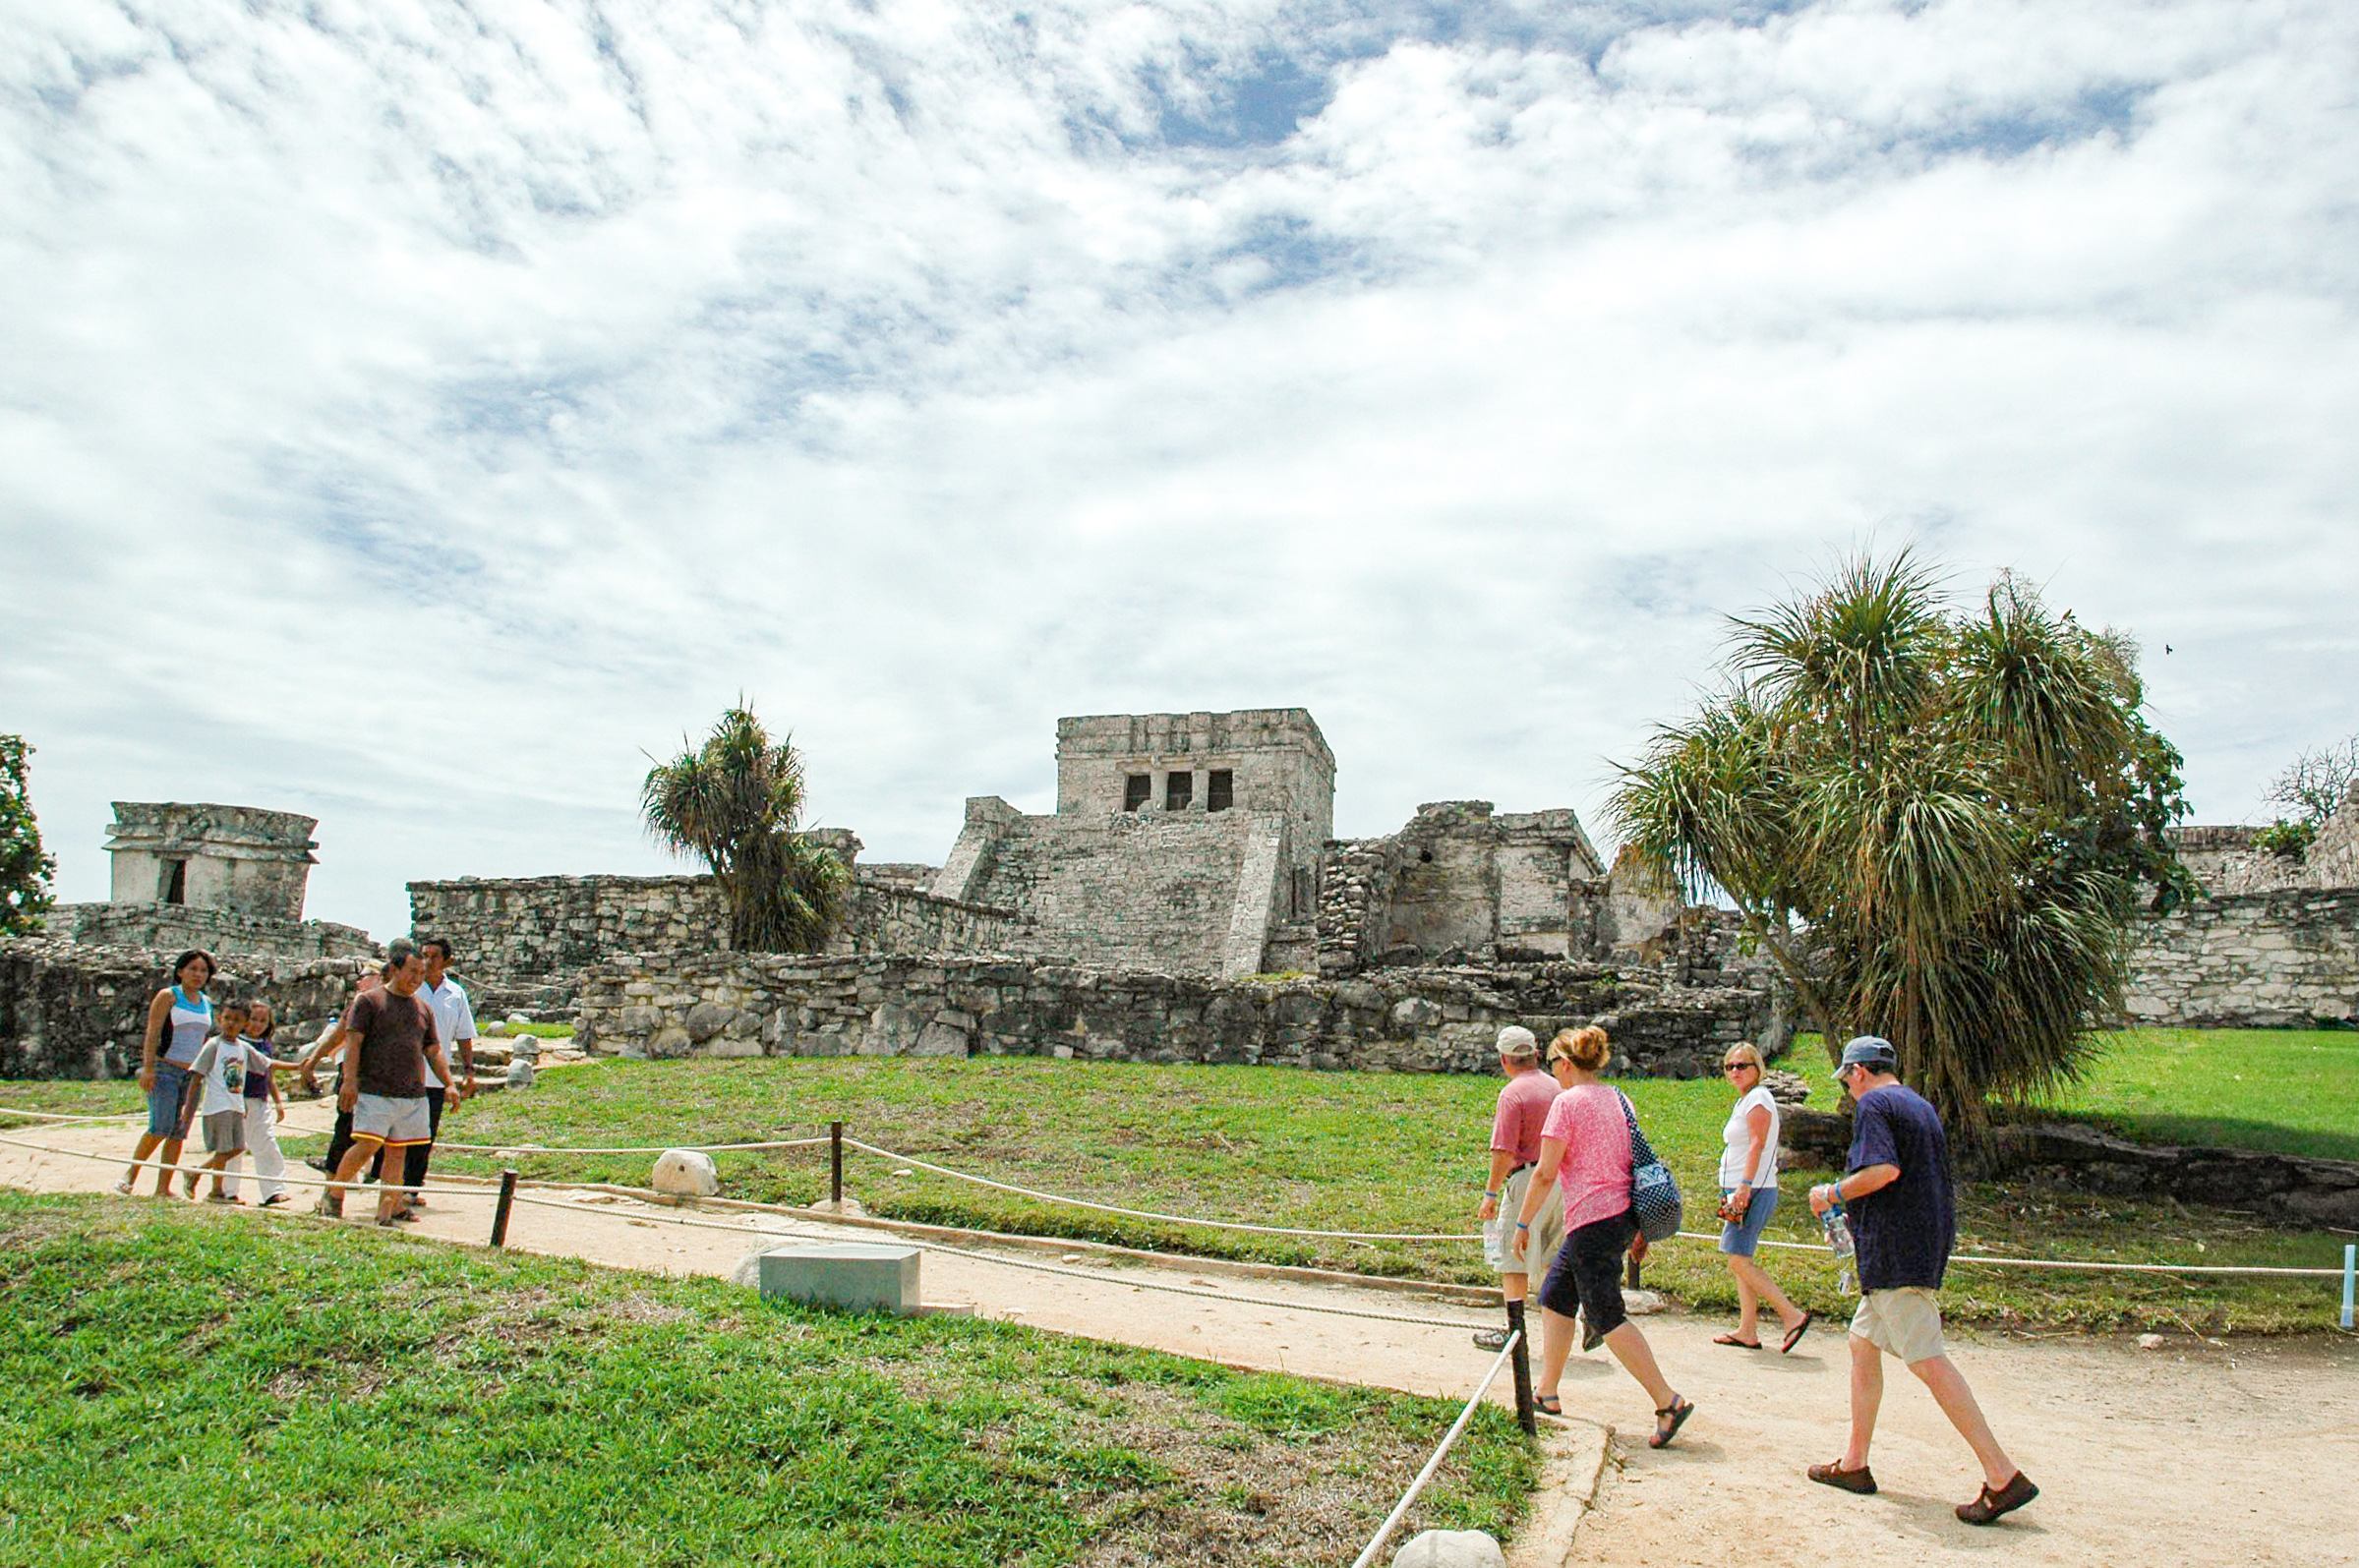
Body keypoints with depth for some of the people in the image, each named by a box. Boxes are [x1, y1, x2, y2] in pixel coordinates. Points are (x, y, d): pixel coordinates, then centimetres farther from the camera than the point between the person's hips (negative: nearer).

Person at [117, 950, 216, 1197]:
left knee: (179, 1133, 2)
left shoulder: (207, 1003, 15)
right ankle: (130, 1175, 1)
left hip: (192, 1075, 5)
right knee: (161, 1127, -16)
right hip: (164, 1070, -5)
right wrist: (148, 1068, -18)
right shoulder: (168, 996, -2)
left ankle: (163, 1188, 5)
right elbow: (152, 1033, -9)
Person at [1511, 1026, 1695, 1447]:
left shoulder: (1568, 1101, -11)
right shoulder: (1617, 1099, 12)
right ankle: (1547, 1392, 22)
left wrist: (1522, 1223, -4)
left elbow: (1545, 1173, -13)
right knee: (1554, 1297, 17)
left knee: (1607, 1317, -4)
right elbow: (1637, 1162, 16)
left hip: (1593, 1220, -9)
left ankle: (1668, 1401, -8)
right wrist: (1640, 1229, 23)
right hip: (1623, 1215, 9)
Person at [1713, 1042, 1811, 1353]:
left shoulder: (1757, 1099, -10)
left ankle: (1793, 1315, -9)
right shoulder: (1746, 1100, 19)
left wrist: (1745, 1186, -27)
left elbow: (1758, 1144, -20)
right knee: (1740, 1261, 9)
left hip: (1753, 1191, -10)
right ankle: (1747, 1331, 12)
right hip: (1744, 1191, 10)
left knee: (1738, 1260, -12)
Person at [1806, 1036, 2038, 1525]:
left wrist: (1833, 1194, -8)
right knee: (1863, 1343, 16)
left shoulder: (1873, 1104, -9)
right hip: (1929, 1244, 10)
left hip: (1897, 1254, -10)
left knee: (1928, 1362, -11)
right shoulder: (1923, 1107, 19)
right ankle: (1854, 1465, 21)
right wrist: (1850, 1213, 27)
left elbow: (1885, 1170, -23)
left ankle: (2003, 1476, -11)